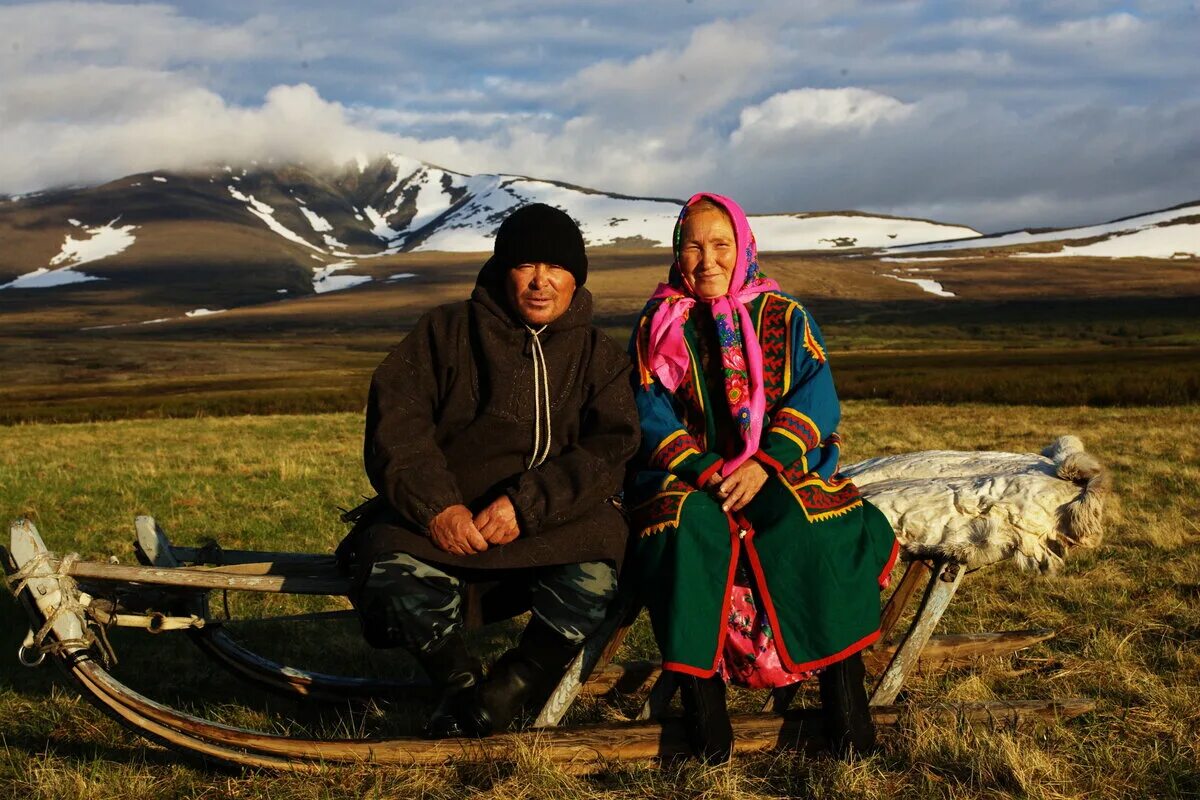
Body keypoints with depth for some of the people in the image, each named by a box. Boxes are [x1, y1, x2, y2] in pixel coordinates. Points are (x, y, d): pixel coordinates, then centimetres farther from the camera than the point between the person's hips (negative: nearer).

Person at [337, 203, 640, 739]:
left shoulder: (601, 355, 12)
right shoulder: (447, 329, 10)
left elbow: (610, 448, -4)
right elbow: (395, 419, -1)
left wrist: (526, 504, -21)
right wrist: (437, 507, -19)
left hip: (552, 521, 0)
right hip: (439, 510, 0)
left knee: (592, 581, -33)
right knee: (397, 575, -32)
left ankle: (495, 702, -10)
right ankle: (459, 682, -1)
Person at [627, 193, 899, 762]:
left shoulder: (788, 319, 11)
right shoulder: (657, 325, 11)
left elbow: (816, 399, -2)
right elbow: (651, 415, 1)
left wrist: (764, 464, -18)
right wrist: (706, 470, -16)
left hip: (781, 473, 0)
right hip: (687, 479, 0)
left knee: (819, 527, -32)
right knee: (686, 526, -34)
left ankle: (842, 684, -22)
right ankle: (700, 689, -27)